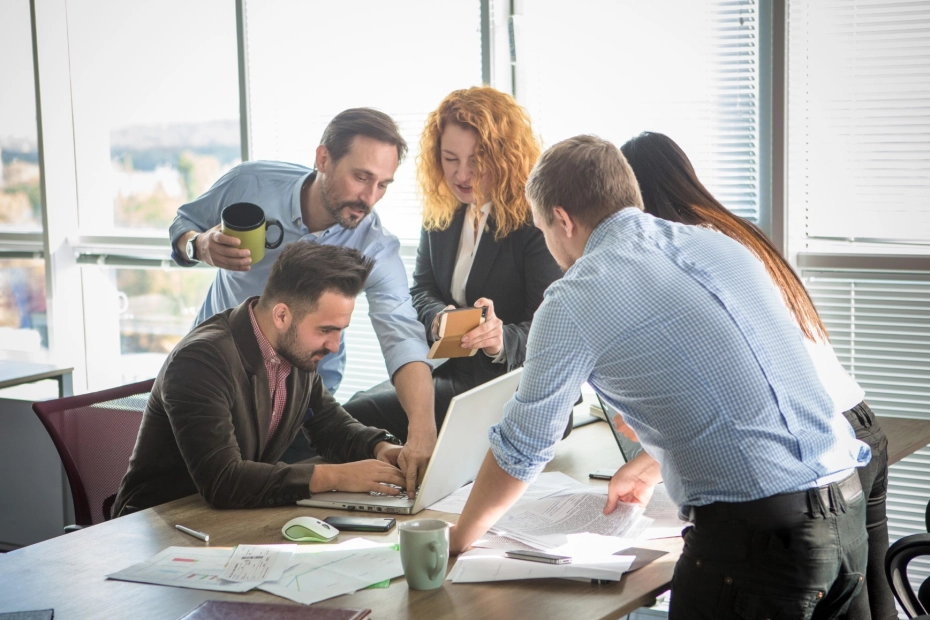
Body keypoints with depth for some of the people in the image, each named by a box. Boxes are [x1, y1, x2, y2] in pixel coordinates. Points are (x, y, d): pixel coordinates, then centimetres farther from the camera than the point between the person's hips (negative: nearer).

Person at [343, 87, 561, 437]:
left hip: (509, 384, -7)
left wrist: (503, 340, -38)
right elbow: (421, 290, 10)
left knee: (361, 415, -21)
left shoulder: (537, 221, -12)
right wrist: (439, 318, -15)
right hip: (446, 369, 7)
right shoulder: (440, 212, 8)